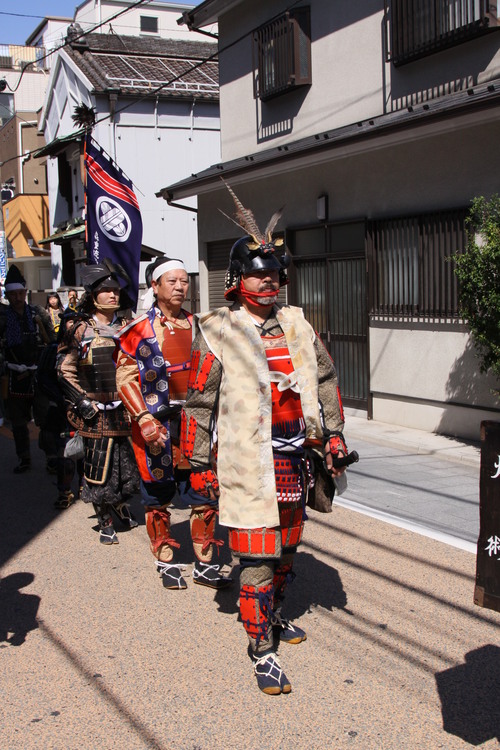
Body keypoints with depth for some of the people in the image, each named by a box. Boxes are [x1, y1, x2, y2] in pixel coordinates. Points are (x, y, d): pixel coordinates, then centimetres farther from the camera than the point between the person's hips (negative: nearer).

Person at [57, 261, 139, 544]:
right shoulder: (82, 330, -1)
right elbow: (65, 370, 3)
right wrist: (80, 400, -6)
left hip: (128, 409, 3)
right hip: (97, 413, -2)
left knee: (129, 463, 11)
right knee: (99, 468, 1)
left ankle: (122, 504, 38)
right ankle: (105, 523, 17)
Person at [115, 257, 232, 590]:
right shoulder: (140, 330, -3)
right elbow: (126, 378, -7)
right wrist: (145, 420, -16)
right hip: (157, 426, -3)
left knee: (206, 495, 5)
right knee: (159, 498, 7)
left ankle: (205, 565, 18)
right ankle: (167, 563, 24)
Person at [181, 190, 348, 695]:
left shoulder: (295, 324, 10)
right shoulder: (216, 331, -6)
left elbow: (324, 378, 18)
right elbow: (200, 402, -4)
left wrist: (332, 431, 12)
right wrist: (199, 463, -5)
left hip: (295, 459, 6)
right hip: (248, 464, -6)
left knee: (286, 546, 20)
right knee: (257, 557, -4)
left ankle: (274, 613, 42)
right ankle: (262, 650, 9)